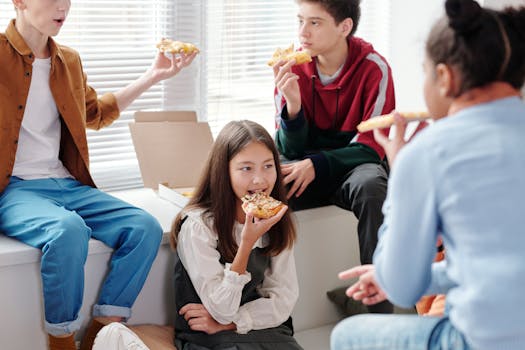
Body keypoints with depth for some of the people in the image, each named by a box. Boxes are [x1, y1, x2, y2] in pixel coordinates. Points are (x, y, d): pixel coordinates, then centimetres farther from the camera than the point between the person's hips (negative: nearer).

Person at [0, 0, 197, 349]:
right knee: (68, 228, -37)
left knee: (146, 227, -15)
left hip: (66, 184, 6)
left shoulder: (69, 61, 15)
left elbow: (96, 113, 32)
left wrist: (154, 75, 27)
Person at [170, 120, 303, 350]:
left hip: (261, 328, 4)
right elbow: (223, 311, -16)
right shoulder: (198, 225, -14)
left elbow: (284, 298, 1)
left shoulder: (275, 220, 1)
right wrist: (247, 243, -26)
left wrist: (228, 322, -12)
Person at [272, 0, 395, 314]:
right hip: (307, 170, 2)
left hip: (354, 167, -2)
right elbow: (290, 151, -5)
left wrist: (317, 165, -26)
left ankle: (380, 306, -30)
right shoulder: (292, 68, -4)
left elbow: (372, 148, -12)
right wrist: (292, 105, -25)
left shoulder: (374, 68, -12)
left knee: (371, 184, -37)